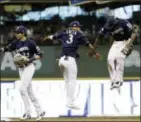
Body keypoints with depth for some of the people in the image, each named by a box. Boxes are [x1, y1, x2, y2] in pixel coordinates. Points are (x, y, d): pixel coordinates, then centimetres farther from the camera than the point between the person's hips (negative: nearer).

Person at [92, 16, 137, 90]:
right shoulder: (107, 27, -13)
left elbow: (134, 33, -26)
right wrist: (93, 50, 0)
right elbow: (98, 37, -1)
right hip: (116, 43, 5)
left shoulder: (124, 23, -26)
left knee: (119, 57, -27)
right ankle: (113, 80, -2)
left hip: (126, 41, -5)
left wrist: (129, 44, -39)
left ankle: (119, 80, -22)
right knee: (110, 59, -12)